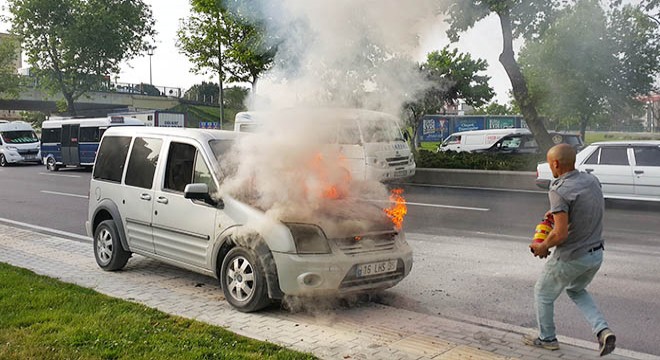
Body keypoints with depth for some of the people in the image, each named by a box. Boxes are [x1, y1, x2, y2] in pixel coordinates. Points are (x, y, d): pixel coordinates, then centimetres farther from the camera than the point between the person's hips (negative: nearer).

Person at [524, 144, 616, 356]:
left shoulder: (559, 191, -24)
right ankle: (603, 330, 14)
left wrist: (542, 247, -8)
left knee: (543, 294, 17)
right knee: (576, 291, 31)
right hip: (596, 253, 7)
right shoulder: (592, 180, 0)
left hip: (570, 257, -7)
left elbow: (561, 234, -27)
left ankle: (547, 338, 32)